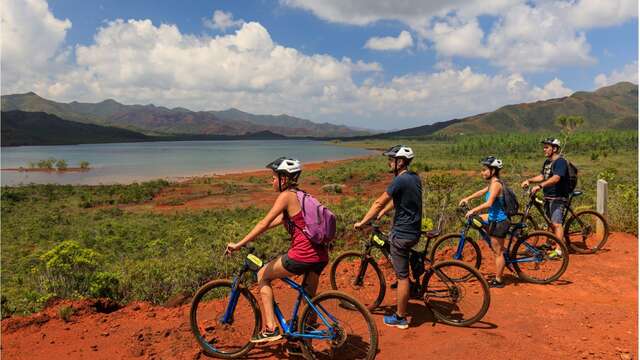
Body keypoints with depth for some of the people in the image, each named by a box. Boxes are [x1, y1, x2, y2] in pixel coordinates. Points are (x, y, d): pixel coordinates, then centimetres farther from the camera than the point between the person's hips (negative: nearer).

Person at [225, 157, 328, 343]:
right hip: (321, 256, 8)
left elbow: (264, 224, -12)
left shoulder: (286, 196, -7)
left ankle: (271, 329, 9)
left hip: (302, 255, -8)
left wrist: (239, 244, -7)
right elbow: (280, 219, 27)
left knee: (262, 276, 12)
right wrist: (252, 235, 28)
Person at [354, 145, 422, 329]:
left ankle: (400, 318, 12)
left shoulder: (400, 180, -19)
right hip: (413, 231, 9)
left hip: (402, 233, -9)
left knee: (402, 276, 1)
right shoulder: (415, 177, 9)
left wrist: (362, 222, -7)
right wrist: (382, 212, 24)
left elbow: (379, 203, -15)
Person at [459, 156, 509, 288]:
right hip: (494, 218, 9)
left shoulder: (496, 184, -21)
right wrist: (467, 198, 15)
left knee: (498, 252, 1)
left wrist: (473, 210, -31)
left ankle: (498, 281, 14)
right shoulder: (493, 183, 8)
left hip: (498, 221, -9)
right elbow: (482, 192, 21)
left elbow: (489, 203, -32)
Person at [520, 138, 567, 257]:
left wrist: (539, 186, -37)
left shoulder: (560, 161, -14)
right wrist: (529, 180, 2)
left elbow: (555, 178, -28)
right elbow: (542, 176, 18)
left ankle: (559, 250, -14)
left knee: (556, 223, -14)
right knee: (552, 223, 15)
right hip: (548, 197, 9)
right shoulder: (547, 162, 15)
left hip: (558, 198, -9)